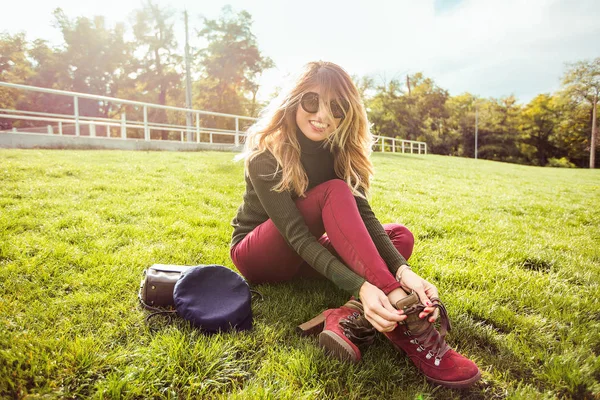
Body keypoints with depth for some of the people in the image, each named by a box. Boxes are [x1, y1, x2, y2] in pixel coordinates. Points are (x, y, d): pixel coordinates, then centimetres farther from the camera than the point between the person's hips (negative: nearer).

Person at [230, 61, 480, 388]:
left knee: (401, 235, -11)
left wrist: (402, 269, -33)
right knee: (334, 192, -31)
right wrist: (360, 287, -42)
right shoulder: (266, 153, -21)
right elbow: (296, 233, -30)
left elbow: (363, 215, -16)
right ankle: (403, 318, -41)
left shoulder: (339, 149, -4)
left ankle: (350, 316, -35)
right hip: (259, 257, -5)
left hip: (302, 258, 6)